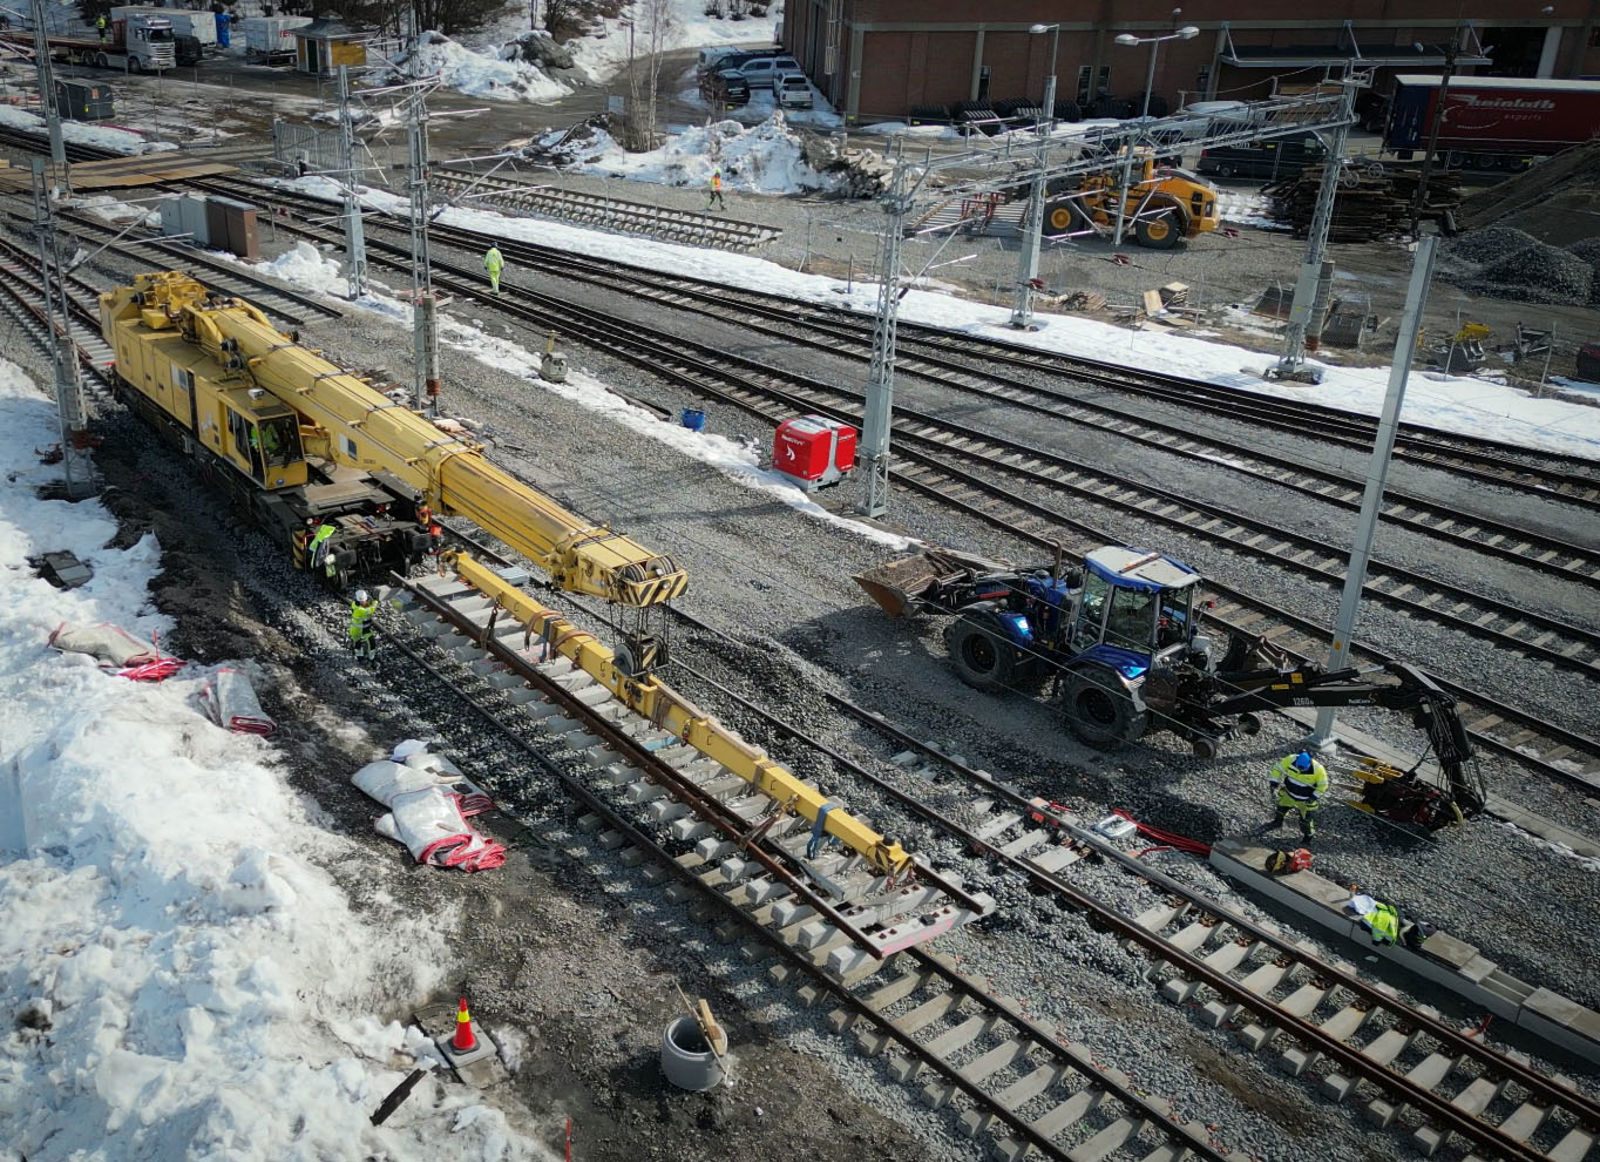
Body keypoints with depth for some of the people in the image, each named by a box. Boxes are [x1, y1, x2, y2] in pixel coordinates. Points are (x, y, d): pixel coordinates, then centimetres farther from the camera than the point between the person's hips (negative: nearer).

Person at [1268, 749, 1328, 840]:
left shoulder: (1318, 770, -31)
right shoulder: (1290, 760, -29)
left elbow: (1322, 785, -14)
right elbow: (1278, 770, -13)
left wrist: (1314, 797, -16)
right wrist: (1274, 785, -16)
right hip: (1288, 794, 3)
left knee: (1305, 819, 8)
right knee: (1281, 809, 23)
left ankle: (1308, 834, 36)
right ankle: (1277, 822, 53)